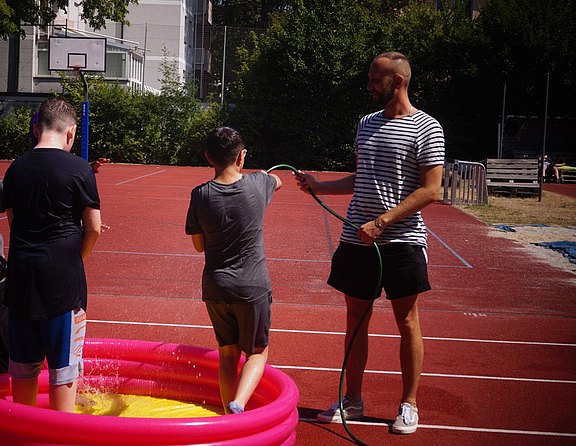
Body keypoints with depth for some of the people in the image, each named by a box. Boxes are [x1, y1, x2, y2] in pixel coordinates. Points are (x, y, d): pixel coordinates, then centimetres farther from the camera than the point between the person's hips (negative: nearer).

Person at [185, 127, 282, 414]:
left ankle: (230, 416, 20)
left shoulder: (200, 195, -8)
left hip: (215, 288, 2)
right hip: (253, 287, -2)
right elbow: (278, 181, 18)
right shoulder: (256, 184, -8)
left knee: (227, 354, 16)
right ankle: (238, 403, -11)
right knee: (257, 353, 12)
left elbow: (199, 245, 2)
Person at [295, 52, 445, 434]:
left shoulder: (426, 128, -7)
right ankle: (352, 400, 21)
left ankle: (409, 405, 17)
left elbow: (430, 190, -14)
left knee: (407, 323, 4)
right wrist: (319, 185, 11)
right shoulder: (367, 124, 13)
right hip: (357, 241, 6)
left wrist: (381, 223, -19)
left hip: (401, 241, -6)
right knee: (356, 320, 10)